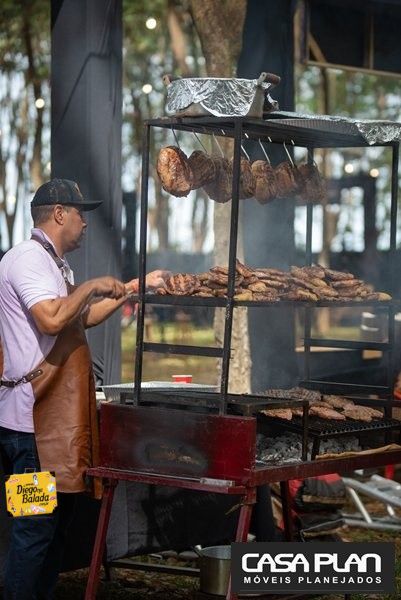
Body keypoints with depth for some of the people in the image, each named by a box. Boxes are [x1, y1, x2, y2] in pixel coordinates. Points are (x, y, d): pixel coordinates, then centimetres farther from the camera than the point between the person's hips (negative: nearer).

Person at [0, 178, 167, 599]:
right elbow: (51, 319, -27)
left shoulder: (50, 263, 21)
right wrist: (93, 287, -13)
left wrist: (136, 287, 27)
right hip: (35, 419, -11)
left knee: (57, 521, 13)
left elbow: (84, 317, 29)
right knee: (37, 526, -8)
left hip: (58, 417, 11)